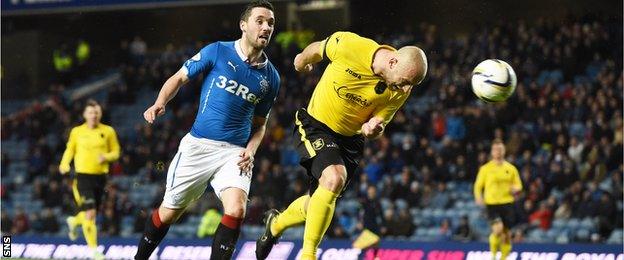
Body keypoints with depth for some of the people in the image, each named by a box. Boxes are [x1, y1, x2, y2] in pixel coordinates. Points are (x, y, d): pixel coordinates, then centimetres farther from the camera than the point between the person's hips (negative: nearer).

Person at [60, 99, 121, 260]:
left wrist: (106, 157, -14)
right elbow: (70, 149, 14)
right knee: (89, 213, -16)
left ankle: (74, 222, 49)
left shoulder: (108, 131, 4)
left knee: (91, 214, 14)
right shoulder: (77, 132, 3)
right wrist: (64, 164, -4)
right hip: (82, 176, -3)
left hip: (100, 177, 3)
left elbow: (115, 152, 8)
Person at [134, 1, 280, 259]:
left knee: (236, 210, -24)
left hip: (235, 152, 2)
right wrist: (160, 102, -13)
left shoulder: (270, 77, 7)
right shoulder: (217, 51, -2)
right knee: (167, 213, 7)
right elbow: (179, 77, 6)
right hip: (198, 145, -2)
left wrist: (251, 149, -2)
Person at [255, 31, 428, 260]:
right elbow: (317, 49, -3)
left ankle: (276, 223, 44)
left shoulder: (399, 92, -15)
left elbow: (376, 125, -3)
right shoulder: (349, 45, -25)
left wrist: (371, 129, -28)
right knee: (334, 178, -29)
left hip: (350, 139, 4)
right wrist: (303, 60, 18)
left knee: (317, 204, 10)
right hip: (316, 125, -4)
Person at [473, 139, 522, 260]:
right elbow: (478, 185, 6)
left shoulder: (511, 168, 9)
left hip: (507, 203, 3)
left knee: (507, 233, 2)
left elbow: (518, 185, 13)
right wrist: (478, 197, -13)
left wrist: (515, 189, -10)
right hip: (492, 204, -3)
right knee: (498, 229, -22)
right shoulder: (485, 168, 3)